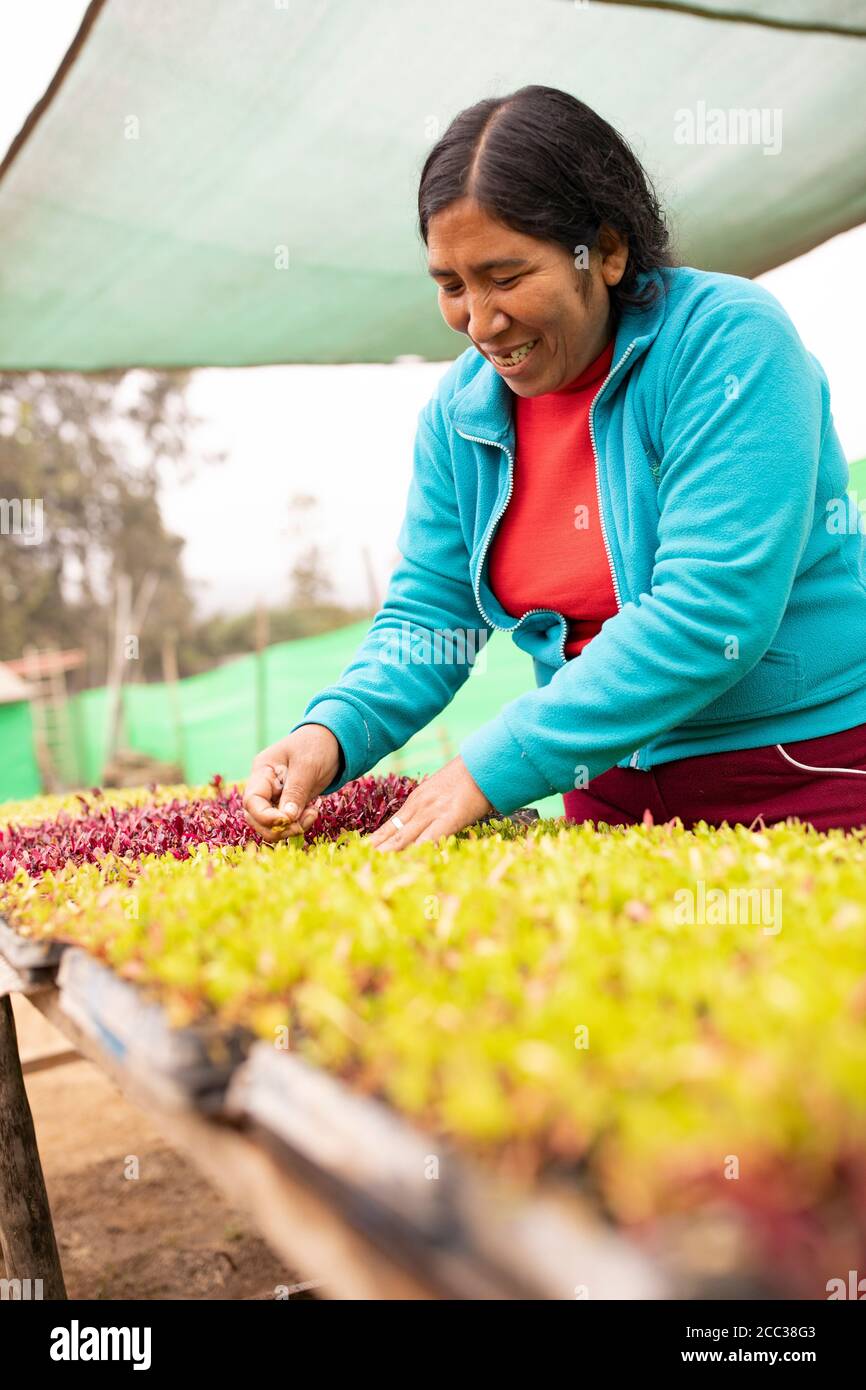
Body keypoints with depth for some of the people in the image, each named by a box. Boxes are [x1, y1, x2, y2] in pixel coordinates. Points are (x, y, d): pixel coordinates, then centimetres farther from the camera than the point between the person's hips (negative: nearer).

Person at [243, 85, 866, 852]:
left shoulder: (728, 340, -18)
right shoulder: (461, 412, 1)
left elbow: (708, 611, -26)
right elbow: (427, 614, 3)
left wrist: (494, 766, -27)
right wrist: (332, 733, -17)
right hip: (615, 783, 5)